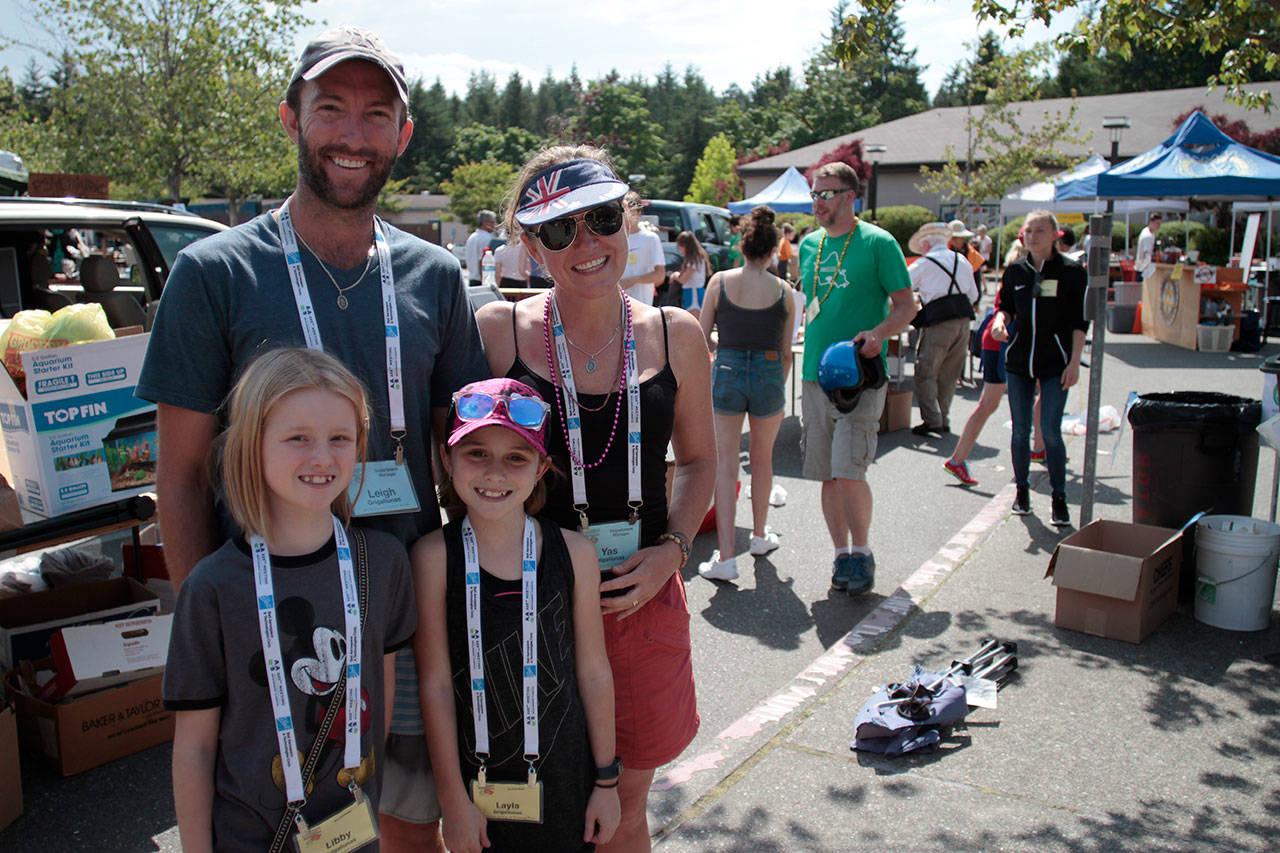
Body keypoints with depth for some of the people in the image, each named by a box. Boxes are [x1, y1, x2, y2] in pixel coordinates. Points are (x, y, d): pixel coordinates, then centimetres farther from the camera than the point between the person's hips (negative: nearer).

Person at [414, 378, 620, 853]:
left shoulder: (574, 553, -9)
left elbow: (594, 673, -1)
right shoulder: (434, 556, -14)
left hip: (563, 775, 1)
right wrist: (454, 800, -6)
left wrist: (606, 781, 4)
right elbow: (435, 685, -10)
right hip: (475, 774, -1)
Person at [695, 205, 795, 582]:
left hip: (726, 373, -1)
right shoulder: (783, 291, -1)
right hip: (769, 376, 1)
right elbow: (786, 353, 4)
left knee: (725, 465, 2)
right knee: (762, 459, 21)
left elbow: (702, 338, 1)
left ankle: (725, 557, -3)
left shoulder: (720, 282, -3)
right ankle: (760, 535, 38)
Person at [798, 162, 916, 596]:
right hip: (815, 376, 5)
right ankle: (841, 553, 23)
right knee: (828, 476, 8)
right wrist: (812, 338, 14)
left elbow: (906, 306, -3)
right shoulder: (809, 245, 13)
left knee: (849, 473, -11)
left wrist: (878, 333, -20)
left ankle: (862, 551, 10)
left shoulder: (878, 243, -3)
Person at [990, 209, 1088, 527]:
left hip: (1055, 363, -3)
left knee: (1050, 432, -7)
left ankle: (1058, 498, 6)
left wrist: (1074, 362, -8)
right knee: (1020, 431, 7)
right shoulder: (1015, 271, 6)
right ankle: (1022, 489, 23)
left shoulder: (1071, 271, -3)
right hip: (1019, 359, 3)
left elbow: (1079, 322, -2)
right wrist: (1000, 320, -7)